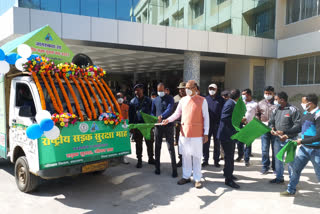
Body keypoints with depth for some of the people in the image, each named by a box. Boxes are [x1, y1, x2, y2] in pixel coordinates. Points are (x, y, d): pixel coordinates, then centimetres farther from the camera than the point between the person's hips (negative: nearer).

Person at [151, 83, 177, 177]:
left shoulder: (170, 98, -1)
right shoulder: (155, 100, 12)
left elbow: (169, 109, -17)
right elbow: (152, 112, 15)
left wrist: (161, 116, -34)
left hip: (168, 125, -4)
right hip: (158, 126, 4)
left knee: (171, 147, -4)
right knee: (157, 147, 10)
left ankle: (174, 169, 2)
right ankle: (157, 167, 22)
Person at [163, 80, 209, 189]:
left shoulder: (202, 100, -3)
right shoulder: (183, 100, 7)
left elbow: (206, 117, -2)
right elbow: (177, 113, 13)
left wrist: (206, 133, -5)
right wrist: (168, 120, -5)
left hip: (197, 134, -3)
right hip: (184, 132, 4)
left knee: (196, 157, 5)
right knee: (185, 156, 12)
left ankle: (197, 179, 17)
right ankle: (186, 176, 25)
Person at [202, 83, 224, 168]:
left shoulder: (221, 100, 4)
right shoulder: (206, 99, 7)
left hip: (217, 124, -1)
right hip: (207, 124, 1)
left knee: (217, 143, 8)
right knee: (206, 143, 4)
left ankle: (216, 161, 18)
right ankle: (205, 160, 14)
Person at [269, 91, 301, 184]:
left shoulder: (293, 110, -11)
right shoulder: (275, 110, 8)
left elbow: (297, 125, -16)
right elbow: (271, 122, 16)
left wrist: (284, 132, -21)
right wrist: (272, 129, -7)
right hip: (277, 139, 6)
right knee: (278, 159, 15)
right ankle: (279, 177, 30)